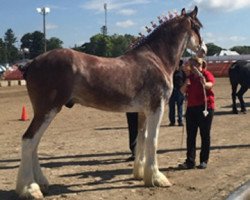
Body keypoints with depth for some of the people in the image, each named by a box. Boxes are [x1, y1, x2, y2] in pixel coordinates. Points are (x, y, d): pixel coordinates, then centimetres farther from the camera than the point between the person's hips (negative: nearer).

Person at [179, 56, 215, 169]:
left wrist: (204, 84, -49)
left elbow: (211, 84, -25)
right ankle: (190, 161, 5)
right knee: (190, 136, 2)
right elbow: (183, 91, 9)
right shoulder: (190, 77, 13)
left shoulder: (206, 74, -4)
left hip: (205, 107, -6)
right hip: (191, 108, 6)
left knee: (205, 135, 3)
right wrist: (186, 83, -12)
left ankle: (204, 161, 11)